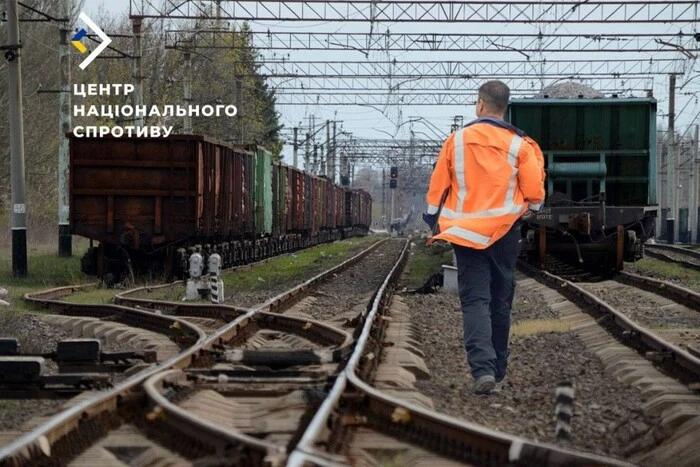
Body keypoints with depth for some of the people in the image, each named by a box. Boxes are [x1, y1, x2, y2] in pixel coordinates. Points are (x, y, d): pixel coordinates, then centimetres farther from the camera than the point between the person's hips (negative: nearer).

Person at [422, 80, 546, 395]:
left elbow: (437, 188, 3)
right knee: (500, 303, 12)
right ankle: (497, 373, 19)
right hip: (505, 232, 0)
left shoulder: (456, 141, -1)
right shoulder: (519, 145, -4)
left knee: (474, 301, -3)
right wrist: (527, 211, 19)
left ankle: (482, 370, -22)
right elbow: (535, 193, -4)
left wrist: (434, 226, 16)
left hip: (465, 233, 0)